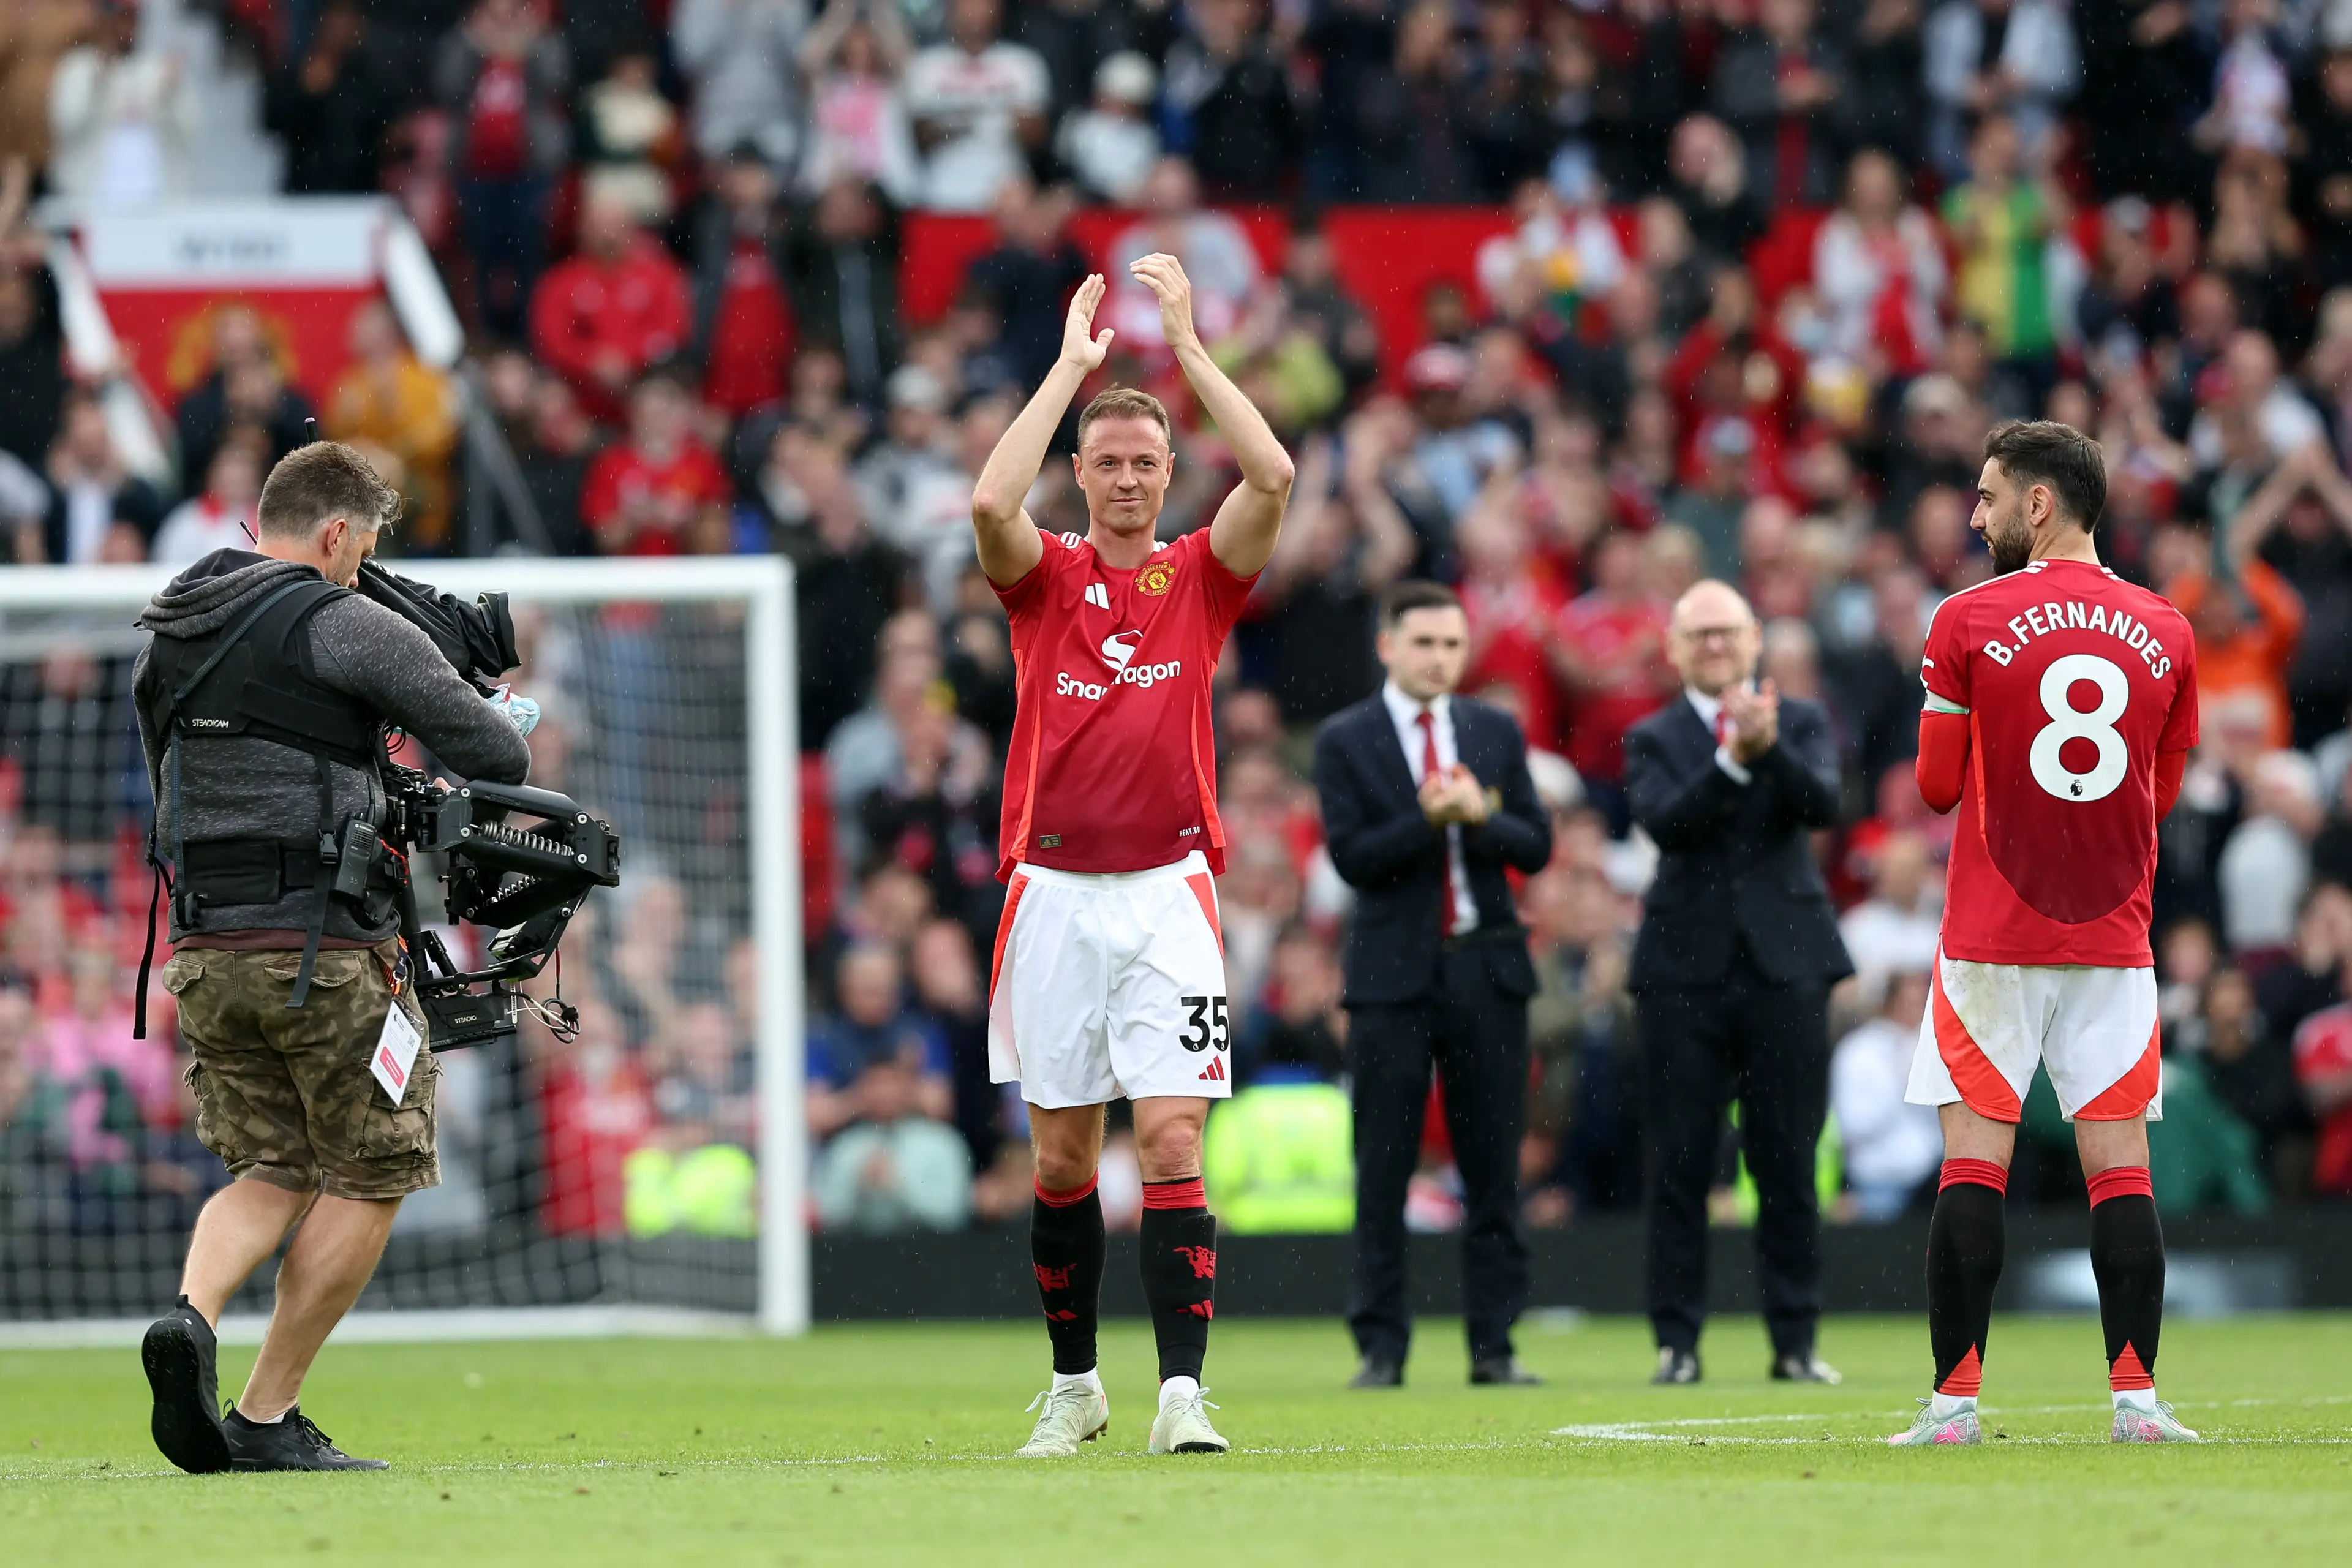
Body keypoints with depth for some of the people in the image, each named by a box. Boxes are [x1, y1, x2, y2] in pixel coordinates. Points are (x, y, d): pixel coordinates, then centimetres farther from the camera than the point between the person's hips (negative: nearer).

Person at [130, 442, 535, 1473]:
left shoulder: (166, 642, 13)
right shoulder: (344, 627, -8)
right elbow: (499, 756, -8)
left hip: (202, 951, 6)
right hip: (323, 946, -6)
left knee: (274, 1169, 16)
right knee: (369, 1177, 7)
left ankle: (193, 1316, -14)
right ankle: (269, 1418, 4)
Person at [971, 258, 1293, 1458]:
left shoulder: (1200, 576, 7)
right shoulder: (1045, 577, 7)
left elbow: (1273, 478, -10)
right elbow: (990, 504, -15)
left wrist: (1186, 344, -7)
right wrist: (1076, 361, -10)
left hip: (1168, 888, -1)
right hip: (1054, 893, 1)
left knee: (1171, 1143, -11)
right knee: (1062, 1155, 7)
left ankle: (1181, 1394, -14)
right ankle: (1073, 1384, 20)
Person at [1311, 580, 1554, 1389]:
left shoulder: (1496, 732, 10)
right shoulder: (1345, 740, 0)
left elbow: (1536, 846, 4)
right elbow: (1352, 857, -9)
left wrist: (1481, 816, -14)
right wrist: (1430, 819, -21)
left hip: (1487, 966, 3)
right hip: (1394, 971, -3)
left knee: (1494, 1166, 3)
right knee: (1384, 1169, -1)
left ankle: (1493, 1345, 6)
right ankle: (1381, 1346, 2)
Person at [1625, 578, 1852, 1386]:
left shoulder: (1802, 723, 8)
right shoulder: (1653, 740, 6)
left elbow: (1822, 804, -10)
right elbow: (1667, 823, -13)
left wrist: (1770, 749, -27)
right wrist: (1733, 758, -25)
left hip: (1785, 963, 1)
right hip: (1686, 968, 0)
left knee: (1788, 1165, 3)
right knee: (1680, 1164, 0)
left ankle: (1796, 1341, 9)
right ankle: (1677, 1342, 5)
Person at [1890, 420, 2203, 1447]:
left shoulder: (1968, 625, -6)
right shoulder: (2164, 632, 4)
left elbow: (1938, 787, 1)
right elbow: (2164, 793, 14)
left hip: (1992, 938, -3)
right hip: (2115, 939, 3)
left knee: (1973, 1159, -1)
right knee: (2120, 1162, 3)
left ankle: (1955, 1399, -4)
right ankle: (2136, 1396, -3)